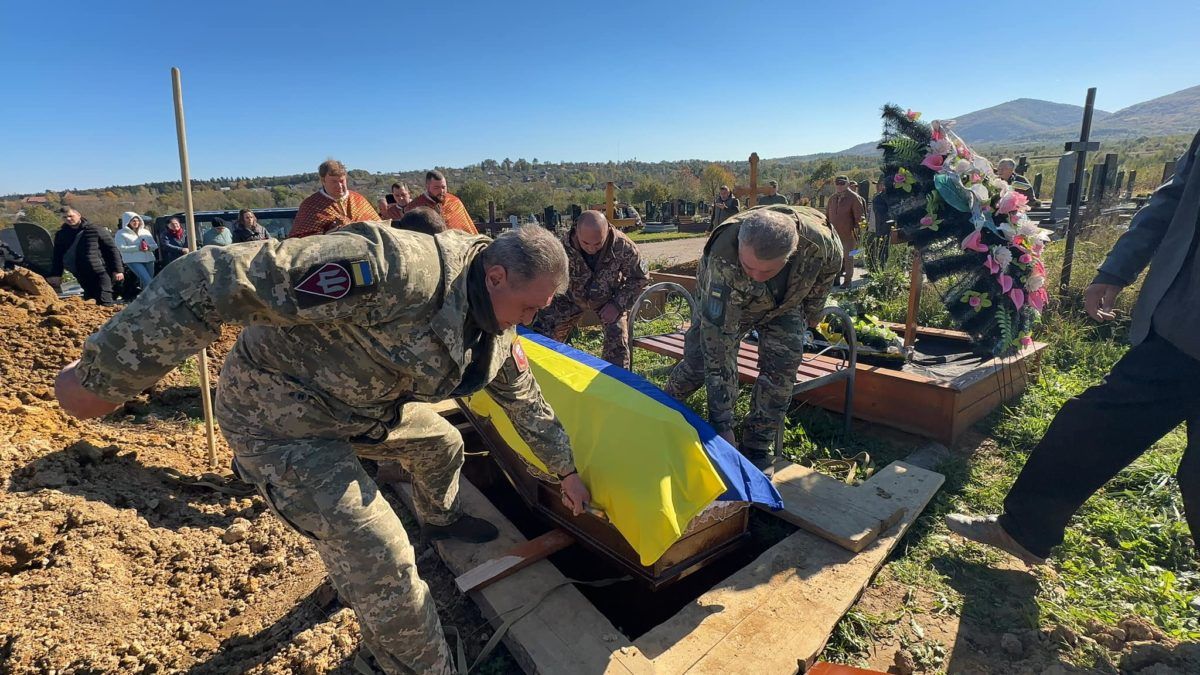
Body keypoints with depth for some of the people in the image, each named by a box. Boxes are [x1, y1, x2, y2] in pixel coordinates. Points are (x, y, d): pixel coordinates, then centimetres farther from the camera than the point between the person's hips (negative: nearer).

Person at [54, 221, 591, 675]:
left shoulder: (496, 329, -6)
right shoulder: (401, 270, -37)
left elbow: (525, 399, 10)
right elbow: (225, 280, -38)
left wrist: (565, 471, 18)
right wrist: (103, 374, -31)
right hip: (279, 415, -8)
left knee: (440, 442, 24)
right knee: (380, 561, -12)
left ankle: (441, 519, 57)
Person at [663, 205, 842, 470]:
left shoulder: (822, 242, -38)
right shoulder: (724, 261, -46)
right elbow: (719, 346, -43)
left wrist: (805, 322, 4)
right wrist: (721, 423, -41)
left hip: (783, 305, 2)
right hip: (723, 303, -2)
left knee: (782, 367, -14)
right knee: (698, 361, -4)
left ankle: (756, 448, 0)